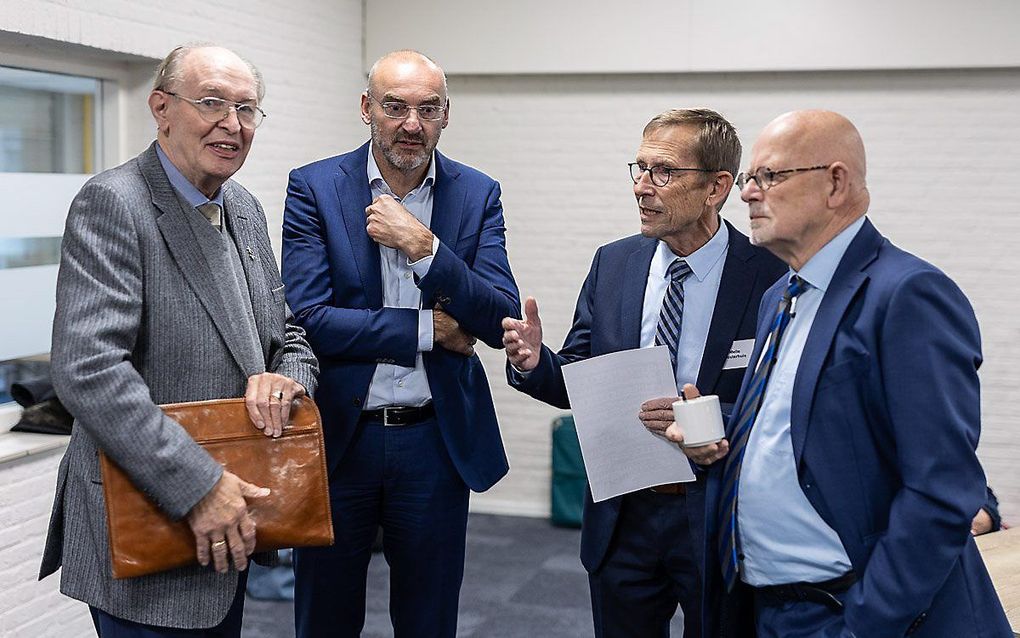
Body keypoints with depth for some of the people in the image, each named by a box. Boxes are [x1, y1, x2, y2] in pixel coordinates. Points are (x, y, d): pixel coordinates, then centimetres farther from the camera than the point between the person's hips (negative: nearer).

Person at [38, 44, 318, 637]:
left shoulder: (246, 208, 10)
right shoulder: (111, 203, -16)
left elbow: (287, 332, 16)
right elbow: (87, 370, -25)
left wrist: (286, 378, -8)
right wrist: (197, 487, -25)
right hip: (142, 533, -8)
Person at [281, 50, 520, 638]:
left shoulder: (479, 196, 0)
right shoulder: (314, 188, -5)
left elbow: (501, 323, -9)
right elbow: (307, 319, -14)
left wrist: (423, 247, -20)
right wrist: (424, 328, -13)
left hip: (437, 440, 1)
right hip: (338, 437, -1)